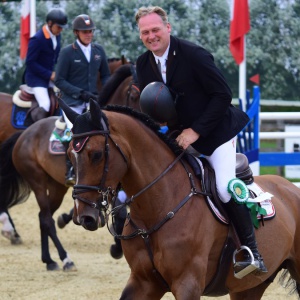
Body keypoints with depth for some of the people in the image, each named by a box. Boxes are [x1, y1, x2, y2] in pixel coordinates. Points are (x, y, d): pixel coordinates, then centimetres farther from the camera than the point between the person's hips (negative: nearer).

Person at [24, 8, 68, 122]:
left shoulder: (57, 35, 3)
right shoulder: (37, 39, -21)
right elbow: (30, 62, -20)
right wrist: (49, 75, -20)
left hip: (51, 75, 8)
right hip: (36, 78, -8)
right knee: (45, 105, -24)